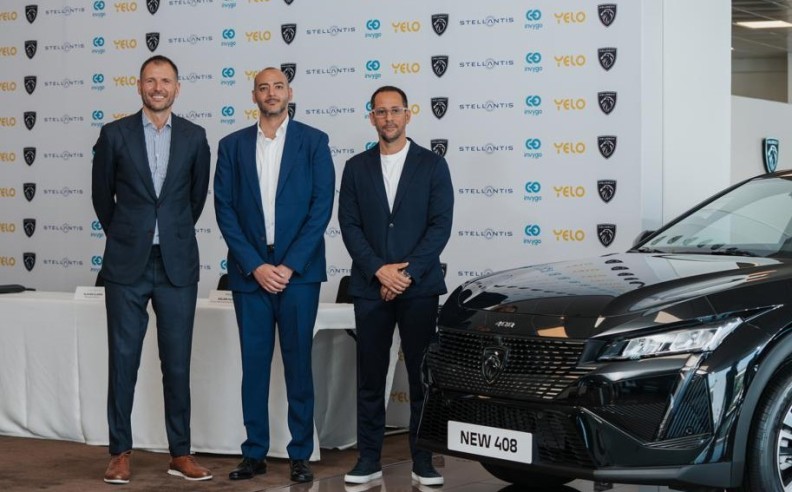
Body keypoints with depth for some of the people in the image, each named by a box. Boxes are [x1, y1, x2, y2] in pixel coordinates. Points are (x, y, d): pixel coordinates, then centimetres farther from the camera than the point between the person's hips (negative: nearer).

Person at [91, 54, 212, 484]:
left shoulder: (194, 137, 4)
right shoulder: (115, 134, 1)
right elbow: (102, 195, 11)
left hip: (177, 264, 1)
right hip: (127, 264, -1)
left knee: (177, 362, 4)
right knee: (123, 359, 2)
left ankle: (180, 453, 12)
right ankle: (120, 452, 11)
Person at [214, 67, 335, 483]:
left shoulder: (313, 142, 2)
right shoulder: (232, 146, 7)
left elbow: (322, 206, -4)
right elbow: (225, 209, 3)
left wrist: (290, 265, -10)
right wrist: (255, 266, -7)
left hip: (298, 272, -2)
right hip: (249, 273, 2)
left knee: (298, 363, 3)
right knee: (253, 363, 5)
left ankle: (300, 454, 11)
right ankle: (254, 453, 13)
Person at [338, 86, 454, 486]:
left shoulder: (432, 165, 3)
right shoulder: (356, 167, 8)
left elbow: (441, 225, -4)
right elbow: (349, 225, 2)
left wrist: (408, 273, -12)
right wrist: (379, 270, -11)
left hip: (419, 287, -1)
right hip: (370, 287, 2)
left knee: (422, 376, 2)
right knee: (370, 378, 4)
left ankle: (423, 461, 10)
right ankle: (369, 459, 11)